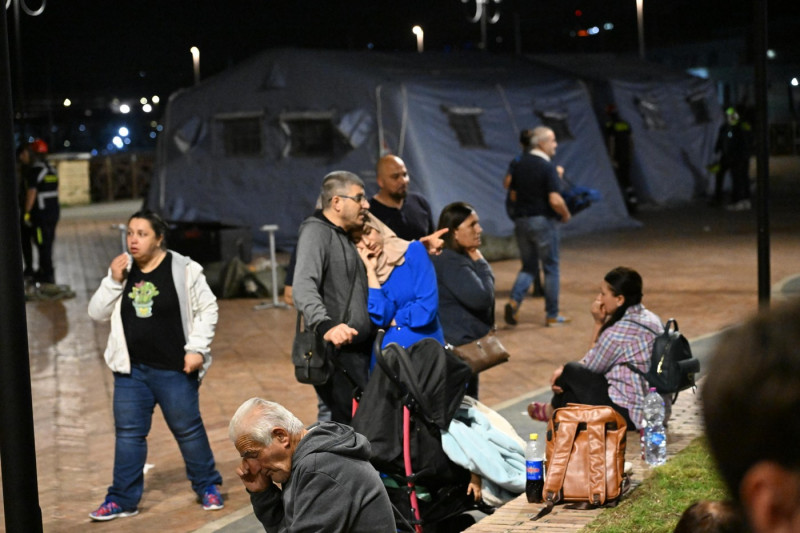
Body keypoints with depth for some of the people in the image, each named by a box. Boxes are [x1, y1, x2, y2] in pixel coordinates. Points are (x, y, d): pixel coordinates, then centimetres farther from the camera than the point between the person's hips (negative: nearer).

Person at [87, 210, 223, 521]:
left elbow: (207, 308, -3)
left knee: (187, 428, 8)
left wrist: (197, 348, -9)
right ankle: (122, 499, 14)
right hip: (131, 369, 4)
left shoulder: (184, 270, -8)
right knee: (128, 432, 6)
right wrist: (113, 281, -10)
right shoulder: (122, 270, 4)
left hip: (175, 369, -4)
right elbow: (96, 313, 3)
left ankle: (208, 487, 26)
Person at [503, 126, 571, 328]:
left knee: (527, 266, 16)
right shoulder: (548, 168, -17)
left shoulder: (518, 163, 3)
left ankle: (514, 301, -8)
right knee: (550, 268, 8)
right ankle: (552, 315, 13)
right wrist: (566, 215, -6)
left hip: (521, 220, 6)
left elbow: (508, 183, 16)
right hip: (542, 221, -6)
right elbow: (555, 200, -23)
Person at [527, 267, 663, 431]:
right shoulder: (651, 318, 8)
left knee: (571, 371, 8)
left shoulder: (619, 331, -21)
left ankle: (553, 410, 38)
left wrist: (598, 323, -1)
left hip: (629, 415, -9)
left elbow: (591, 365, -3)